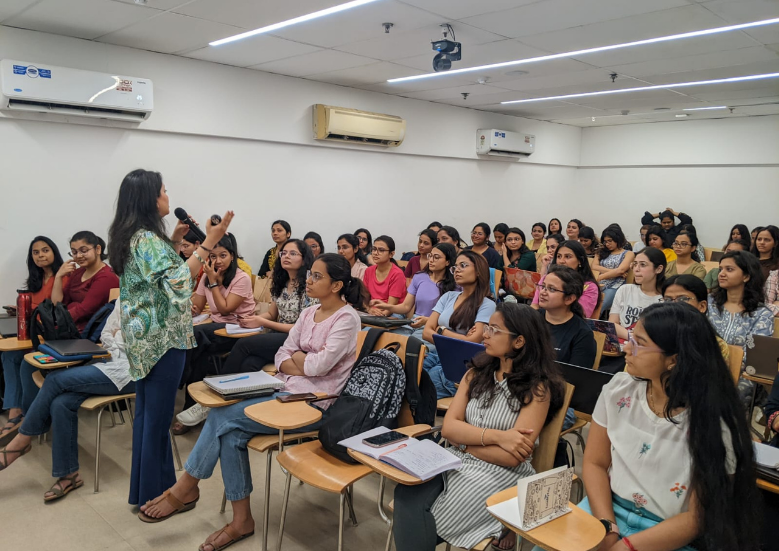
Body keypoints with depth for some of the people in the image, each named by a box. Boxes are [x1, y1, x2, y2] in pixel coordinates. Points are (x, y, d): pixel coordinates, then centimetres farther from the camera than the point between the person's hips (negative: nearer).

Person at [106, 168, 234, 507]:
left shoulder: (130, 236, 10)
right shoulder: (148, 238, -18)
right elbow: (178, 280, -28)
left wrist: (175, 241, 16)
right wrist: (208, 244, -28)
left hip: (143, 337, 10)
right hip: (162, 338, -10)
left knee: (146, 413, 17)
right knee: (158, 417, 0)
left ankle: (142, 490, 31)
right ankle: (154, 497, 13)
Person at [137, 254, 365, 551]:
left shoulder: (347, 319, -11)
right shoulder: (309, 313, 13)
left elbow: (320, 365, -21)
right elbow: (282, 354, 9)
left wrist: (296, 357, -1)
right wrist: (303, 366, -11)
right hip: (285, 389, 8)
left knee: (223, 416, -17)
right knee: (231, 432, -15)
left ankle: (185, 489, 4)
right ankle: (241, 520, -4)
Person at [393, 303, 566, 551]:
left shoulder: (537, 388, -8)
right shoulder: (477, 372, 7)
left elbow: (511, 457, -14)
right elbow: (448, 427, -1)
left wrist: (463, 441, -5)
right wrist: (495, 436, -15)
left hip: (502, 474, -4)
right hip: (458, 460, 4)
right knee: (408, 494, -24)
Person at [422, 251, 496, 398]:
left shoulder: (486, 305, -1)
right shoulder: (448, 296, 15)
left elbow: (472, 342, -11)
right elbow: (426, 332, 6)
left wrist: (441, 330, 0)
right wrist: (459, 339, -8)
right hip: (432, 354, 5)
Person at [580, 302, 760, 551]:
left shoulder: (714, 423, -14)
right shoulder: (619, 389, -5)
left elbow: (699, 517, -10)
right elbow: (594, 463, 1)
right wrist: (606, 530, -12)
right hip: (608, 510, 3)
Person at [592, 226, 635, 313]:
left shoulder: (628, 253, 12)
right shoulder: (603, 252, 25)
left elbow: (620, 270, -5)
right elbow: (594, 267, 8)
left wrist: (599, 277, -4)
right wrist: (613, 271, -4)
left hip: (615, 287, -3)